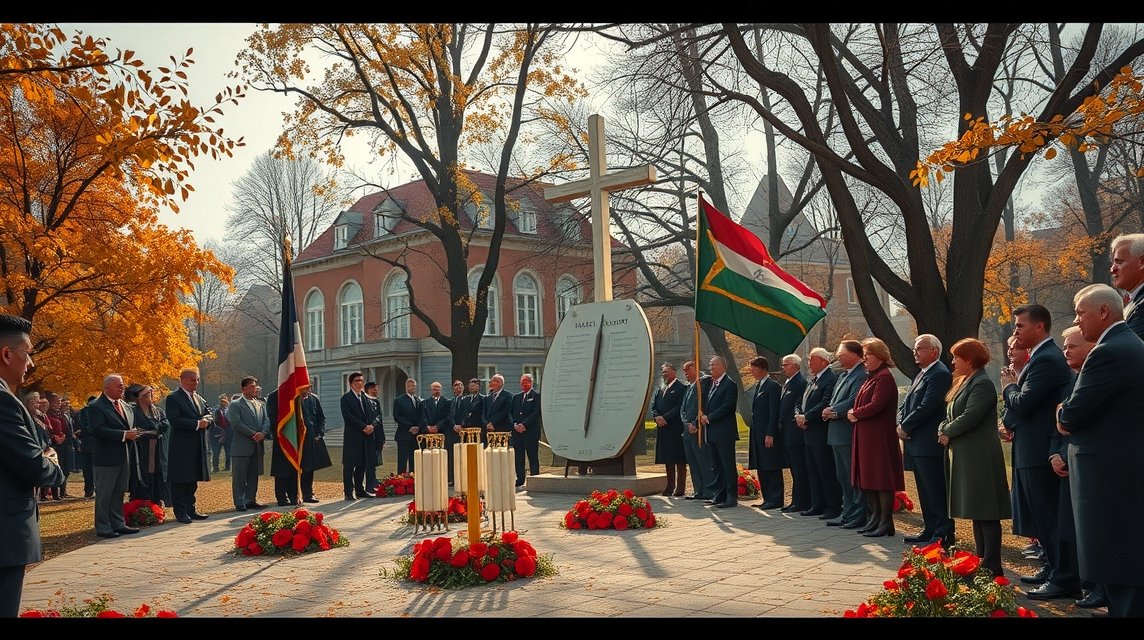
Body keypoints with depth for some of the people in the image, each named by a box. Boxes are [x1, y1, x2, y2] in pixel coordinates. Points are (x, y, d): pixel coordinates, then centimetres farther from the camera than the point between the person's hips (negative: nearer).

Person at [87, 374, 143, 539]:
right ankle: (103, 527, 7)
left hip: (124, 457, 8)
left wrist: (133, 433, 0)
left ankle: (118, 524, 23)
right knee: (104, 494, 1)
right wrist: (124, 435, -23)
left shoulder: (126, 407, 15)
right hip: (106, 458, -8)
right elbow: (98, 430, -21)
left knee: (119, 493, 15)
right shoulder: (97, 407, -10)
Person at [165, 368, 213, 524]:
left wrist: (206, 421, -8)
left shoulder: (199, 398, 16)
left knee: (193, 480, 14)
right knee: (180, 481, -1)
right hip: (181, 447, -7)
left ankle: (190, 510, 22)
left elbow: (209, 414, 15)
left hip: (198, 446, 7)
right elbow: (175, 420, -19)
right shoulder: (173, 398, -8)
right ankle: (180, 512, 5)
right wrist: (197, 424, -19)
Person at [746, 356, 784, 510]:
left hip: (768, 434, -9)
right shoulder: (758, 386, 17)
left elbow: (774, 412, -16)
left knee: (772, 468, -4)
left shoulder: (773, 386, -11)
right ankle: (767, 498, 18)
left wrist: (770, 435, -19)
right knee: (761, 468, 11)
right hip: (757, 434, 9)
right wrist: (752, 433, 16)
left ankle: (776, 500, 1)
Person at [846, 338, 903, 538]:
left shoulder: (884, 378, -14)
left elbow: (876, 406, -23)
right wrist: (854, 413, -1)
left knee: (881, 479, -5)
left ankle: (885, 523, 1)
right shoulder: (871, 377, 17)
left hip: (880, 437, -10)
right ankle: (875, 519, 21)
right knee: (869, 479, 13)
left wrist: (855, 414, -10)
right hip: (866, 436, 10)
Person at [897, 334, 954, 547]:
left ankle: (943, 536, -1)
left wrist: (905, 427, -11)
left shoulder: (940, 374, -13)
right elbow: (906, 404, 19)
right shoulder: (921, 374, 19)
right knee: (925, 492, 15)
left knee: (936, 492, -5)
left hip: (930, 445, -10)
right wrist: (901, 424, 1)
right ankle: (929, 531, 23)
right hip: (917, 444, 10)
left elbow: (926, 407, -20)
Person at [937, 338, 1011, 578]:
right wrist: (943, 430, -2)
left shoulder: (982, 384, -14)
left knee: (986, 513, -7)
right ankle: (983, 561, 20)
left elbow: (970, 417, -23)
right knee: (977, 513, 14)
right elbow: (951, 415, 17)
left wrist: (947, 432, -10)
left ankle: (992, 567, -4)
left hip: (979, 457, -10)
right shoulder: (964, 382, 18)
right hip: (964, 456, 10)